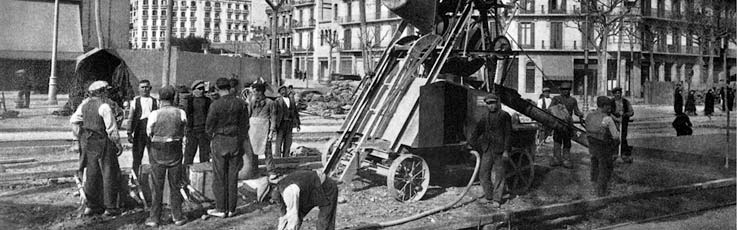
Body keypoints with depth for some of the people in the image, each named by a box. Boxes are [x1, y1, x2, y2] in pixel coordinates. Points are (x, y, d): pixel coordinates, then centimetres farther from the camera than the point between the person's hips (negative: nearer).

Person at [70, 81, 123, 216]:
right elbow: (111, 128, -17)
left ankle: (92, 205, 21)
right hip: (103, 143, -7)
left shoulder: (85, 103, 6)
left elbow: (74, 120, 10)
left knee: (92, 173, 15)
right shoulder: (104, 106, -17)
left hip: (87, 142, 7)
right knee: (109, 174, 1)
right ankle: (110, 208, 3)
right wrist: (118, 144, -8)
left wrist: (80, 137, 17)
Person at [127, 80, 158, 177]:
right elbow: (130, 118, 5)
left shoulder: (155, 101, 8)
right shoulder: (135, 101, 6)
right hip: (139, 131, 0)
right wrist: (129, 133, -2)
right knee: (137, 156, 3)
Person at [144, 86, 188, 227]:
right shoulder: (181, 113, -7)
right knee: (175, 186, 13)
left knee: (157, 187, 9)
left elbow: (149, 133, 3)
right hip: (176, 152, 1)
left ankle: (154, 218, 12)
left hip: (158, 152, -1)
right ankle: (177, 217, 17)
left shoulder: (154, 114, -11)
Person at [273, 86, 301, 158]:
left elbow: (295, 112, 15)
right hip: (281, 124, -5)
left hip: (289, 124, 5)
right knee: (279, 142, -4)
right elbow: (274, 114, -8)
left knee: (288, 143, 7)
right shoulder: (277, 101, -5)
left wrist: (297, 124, 10)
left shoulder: (292, 100, 10)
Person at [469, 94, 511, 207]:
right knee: (483, 173, 8)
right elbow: (478, 129, 17)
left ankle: (496, 199, 11)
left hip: (499, 150, -5)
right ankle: (488, 196, 23)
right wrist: (472, 142, 7)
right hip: (487, 150, 5)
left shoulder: (504, 116, -6)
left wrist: (506, 150, -13)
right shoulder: (485, 116, 10)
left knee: (498, 175, 2)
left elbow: (508, 134, -8)